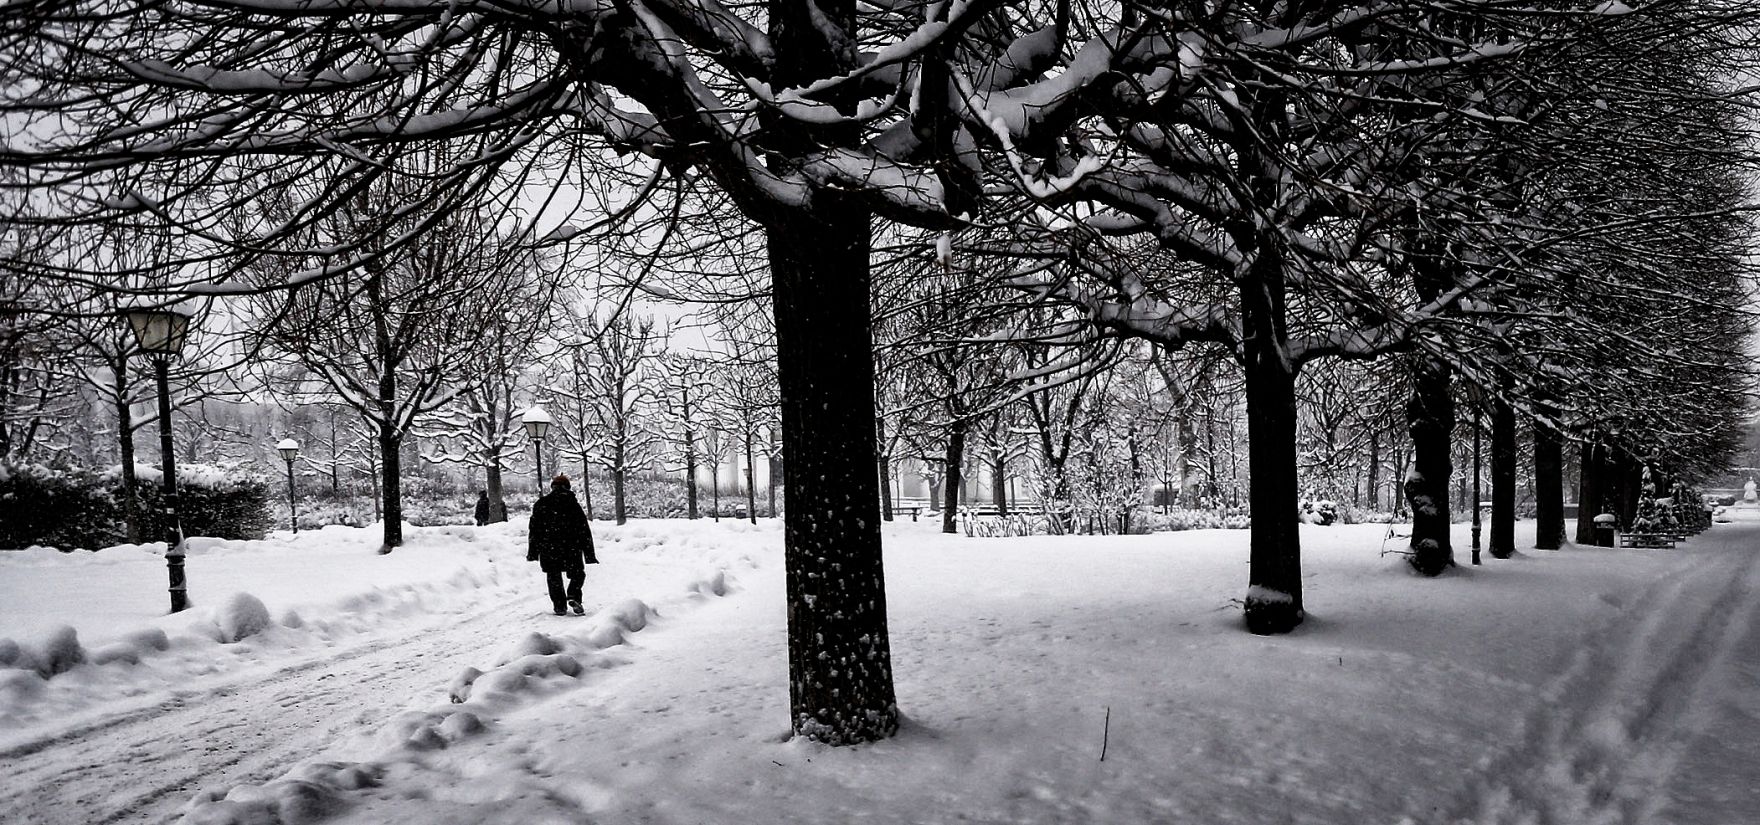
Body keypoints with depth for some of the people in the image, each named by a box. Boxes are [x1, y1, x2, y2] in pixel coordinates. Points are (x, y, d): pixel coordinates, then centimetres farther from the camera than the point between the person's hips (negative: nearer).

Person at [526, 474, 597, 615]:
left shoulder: (541, 504, 2)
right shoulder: (573, 505, 0)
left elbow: (534, 530, 4)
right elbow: (584, 531, 1)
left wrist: (533, 552, 11)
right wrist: (590, 554, 5)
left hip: (548, 550, 1)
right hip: (572, 549, -1)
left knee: (554, 577, 12)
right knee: (577, 574, 13)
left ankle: (560, 606, 8)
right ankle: (573, 597, -9)